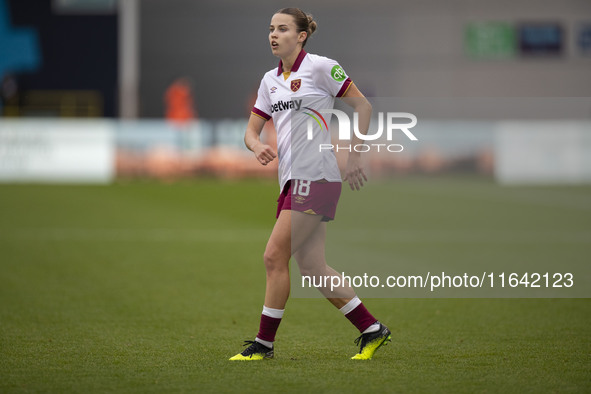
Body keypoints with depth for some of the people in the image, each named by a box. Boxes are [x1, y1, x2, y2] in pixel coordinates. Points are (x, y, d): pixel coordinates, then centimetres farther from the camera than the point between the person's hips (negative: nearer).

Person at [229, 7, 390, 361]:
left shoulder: (320, 67, -5)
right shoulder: (270, 80, 15)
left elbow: (363, 106, -3)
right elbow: (252, 131, 17)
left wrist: (355, 155, -7)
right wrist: (258, 146, -6)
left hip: (316, 176, -8)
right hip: (291, 179, 8)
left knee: (275, 256, -10)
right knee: (312, 267, 4)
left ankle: (265, 343, -1)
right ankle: (372, 330, 14)